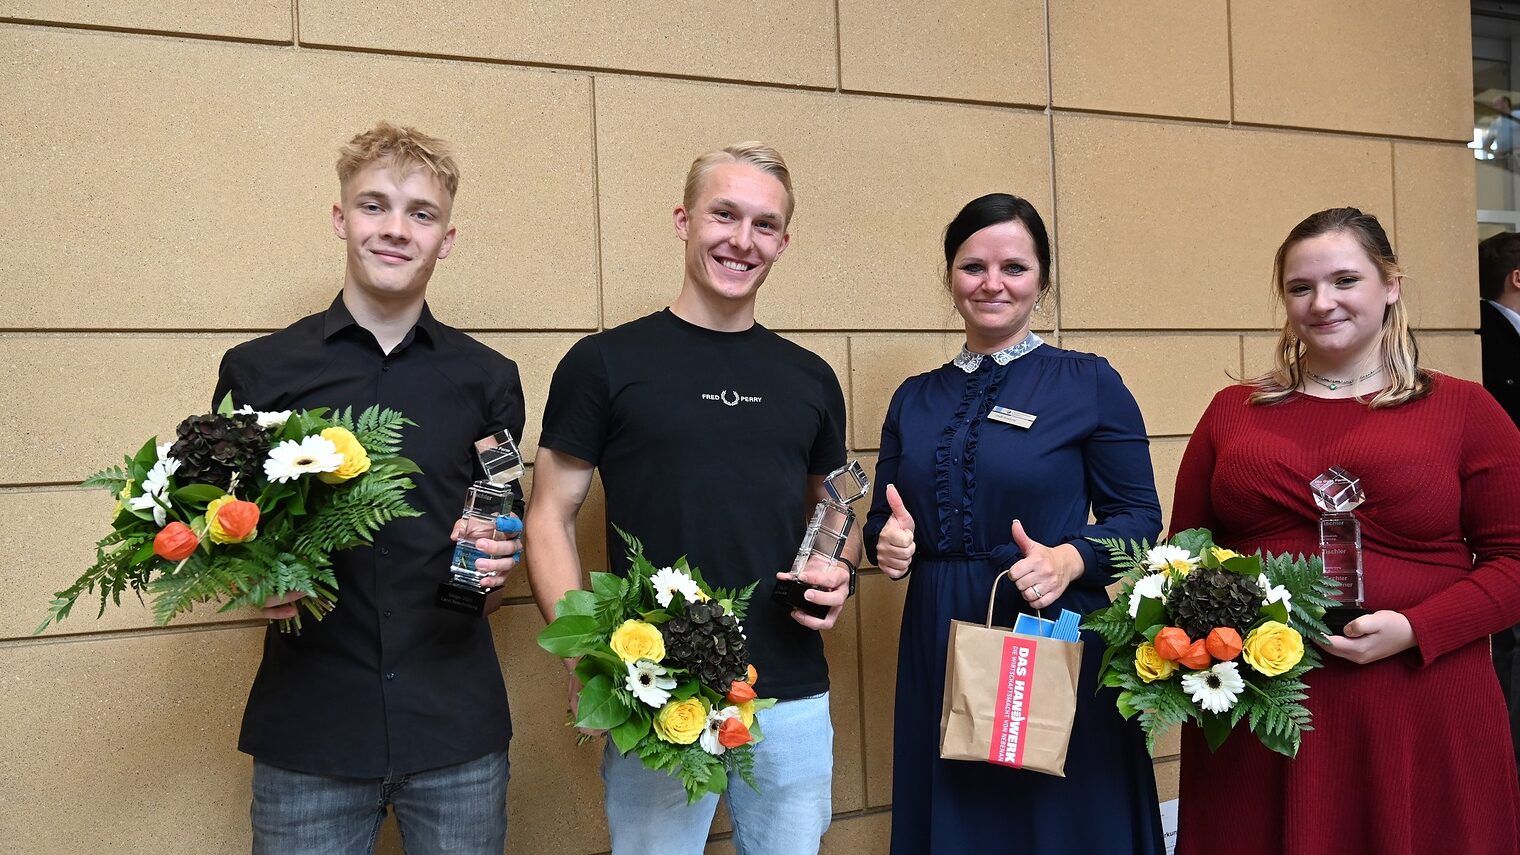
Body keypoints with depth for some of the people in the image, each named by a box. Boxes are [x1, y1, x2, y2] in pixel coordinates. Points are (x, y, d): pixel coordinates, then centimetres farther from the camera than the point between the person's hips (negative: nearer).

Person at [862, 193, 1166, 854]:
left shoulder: (1089, 383, -3)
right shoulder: (914, 399, 9)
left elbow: (1139, 516, -2)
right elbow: (883, 520, 15)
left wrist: (1069, 559, -20)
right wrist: (889, 542, -7)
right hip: (939, 648, 4)